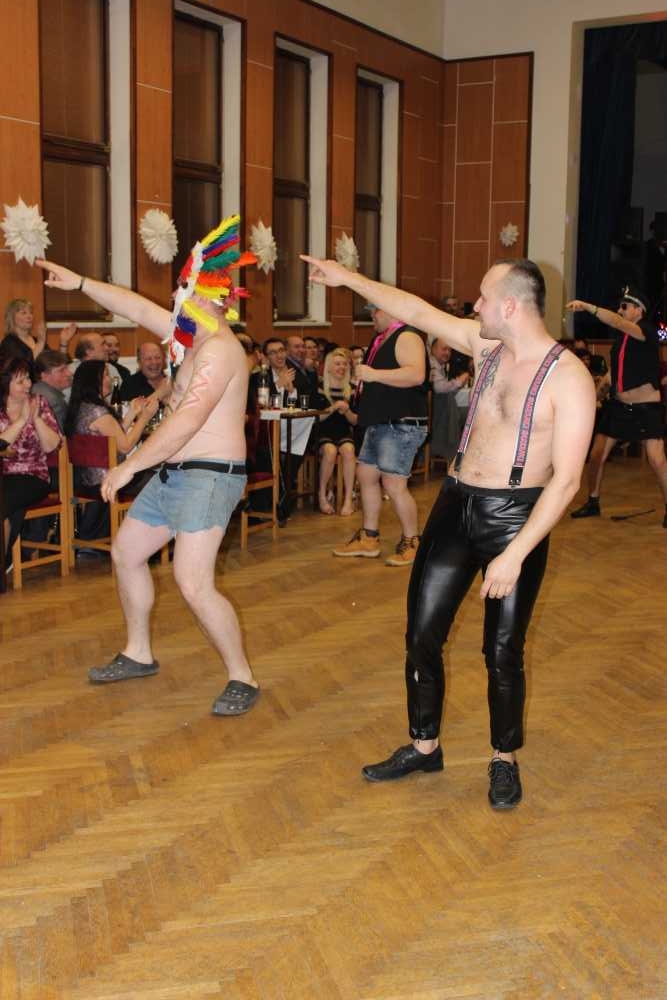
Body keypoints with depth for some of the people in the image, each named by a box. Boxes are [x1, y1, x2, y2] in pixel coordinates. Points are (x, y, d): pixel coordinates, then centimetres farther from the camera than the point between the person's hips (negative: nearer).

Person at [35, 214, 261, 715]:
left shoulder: (218, 348, -20)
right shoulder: (197, 336, 10)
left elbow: (186, 421, -27)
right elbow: (137, 307, 20)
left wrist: (129, 467, -21)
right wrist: (80, 283, 20)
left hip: (209, 477, -11)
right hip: (174, 474, 11)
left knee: (194, 584, -18)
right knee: (126, 553, 18)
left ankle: (243, 678, -4)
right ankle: (138, 654, 33)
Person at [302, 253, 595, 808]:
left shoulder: (569, 378, -17)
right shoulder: (486, 344, 3)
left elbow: (566, 479, -20)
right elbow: (417, 311, 15)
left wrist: (515, 553, -23)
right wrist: (347, 277, 18)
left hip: (515, 517, -6)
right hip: (456, 506, 6)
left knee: (503, 650, 5)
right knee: (422, 634, 9)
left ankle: (505, 761, 27)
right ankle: (424, 747, 27)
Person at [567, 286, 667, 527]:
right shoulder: (620, 333, 7)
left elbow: (617, 322, -33)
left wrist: (586, 306, -42)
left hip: (647, 407, -7)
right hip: (618, 405, 7)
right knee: (596, 455, 5)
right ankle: (592, 502, 22)